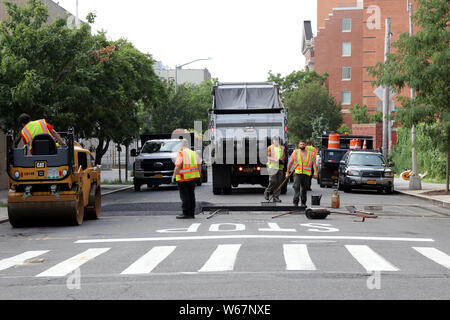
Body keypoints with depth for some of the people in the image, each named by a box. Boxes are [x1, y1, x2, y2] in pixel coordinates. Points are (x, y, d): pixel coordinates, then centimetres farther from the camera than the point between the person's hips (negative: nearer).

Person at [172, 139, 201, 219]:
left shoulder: (180, 153, -8)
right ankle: (192, 213, 14)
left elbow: (178, 166, -17)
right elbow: (199, 165, 9)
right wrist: (198, 175, 17)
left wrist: (174, 175, -9)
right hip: (192, 177, 6)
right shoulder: (194, 153, 10)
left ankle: (186, 213, -1)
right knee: (191, 195, 12)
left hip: (183, 178, -6)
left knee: (184, 196, -1)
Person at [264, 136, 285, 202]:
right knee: (273, 181, -12)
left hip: (280, 167, 4)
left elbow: (284, 156, 20)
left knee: (279, 183, 0)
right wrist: (274, 160, -17)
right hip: (272, 166, -4)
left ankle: (276, 197, 4)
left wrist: (282, 160, -1)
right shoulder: (270, 148, 3)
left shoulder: (282, 148, 16)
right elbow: (268, 157, -1)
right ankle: (267, 192, 12)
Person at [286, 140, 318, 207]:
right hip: (297, 173, -1)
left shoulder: (310, 154, 7)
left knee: (304, 189, 8)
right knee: (296, 187, -17)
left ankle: (303, 203, 23)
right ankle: (295, 202, -20)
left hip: (306, 174, 1)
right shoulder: (295, 152, 8)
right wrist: (287, 172, 11)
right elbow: (290, 163, 11)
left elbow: (314, 163, 1)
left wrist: (315, 173, -11)